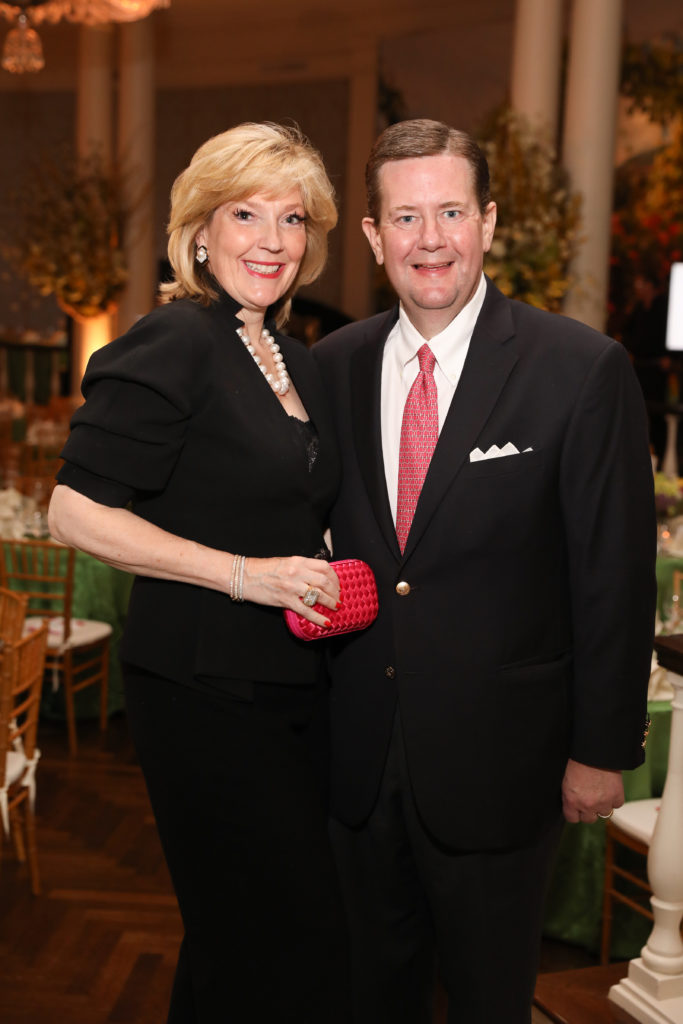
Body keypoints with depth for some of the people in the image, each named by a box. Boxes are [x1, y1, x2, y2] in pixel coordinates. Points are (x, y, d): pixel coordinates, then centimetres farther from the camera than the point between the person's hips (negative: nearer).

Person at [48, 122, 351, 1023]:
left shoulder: (295, 359, 13)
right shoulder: (173, 344, -12)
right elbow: (76, 513, -16)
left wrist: (326, 581, 7)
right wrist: (244, 574, -19)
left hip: (291, 686, 8)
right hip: (204, 688, -8)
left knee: (237, 940, 16)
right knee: (292, 941, -3)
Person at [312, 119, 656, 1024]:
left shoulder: (582, 371, -12)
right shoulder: (334, 365, 1)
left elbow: (616, 577, -10)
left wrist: (602, 749, -8)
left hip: (496, 756, -3)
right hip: (359, 751, 4)